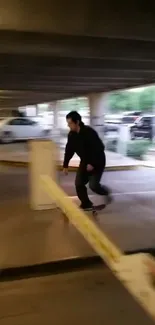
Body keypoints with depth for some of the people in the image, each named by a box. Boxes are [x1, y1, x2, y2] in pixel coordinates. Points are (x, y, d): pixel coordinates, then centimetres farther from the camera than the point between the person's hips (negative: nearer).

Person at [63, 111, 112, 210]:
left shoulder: (89, 132, -26)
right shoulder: (72, 135, -4)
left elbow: (99, 148, -25)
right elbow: (69, 150, 6)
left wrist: (92, 163, -26)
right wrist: (65, 165, 4)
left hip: (97, 161, -7)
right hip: (85, 161, 7)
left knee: (93, 185, -15)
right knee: (79, 184, 1)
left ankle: (106, 192, 17)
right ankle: (86, 204, 17)